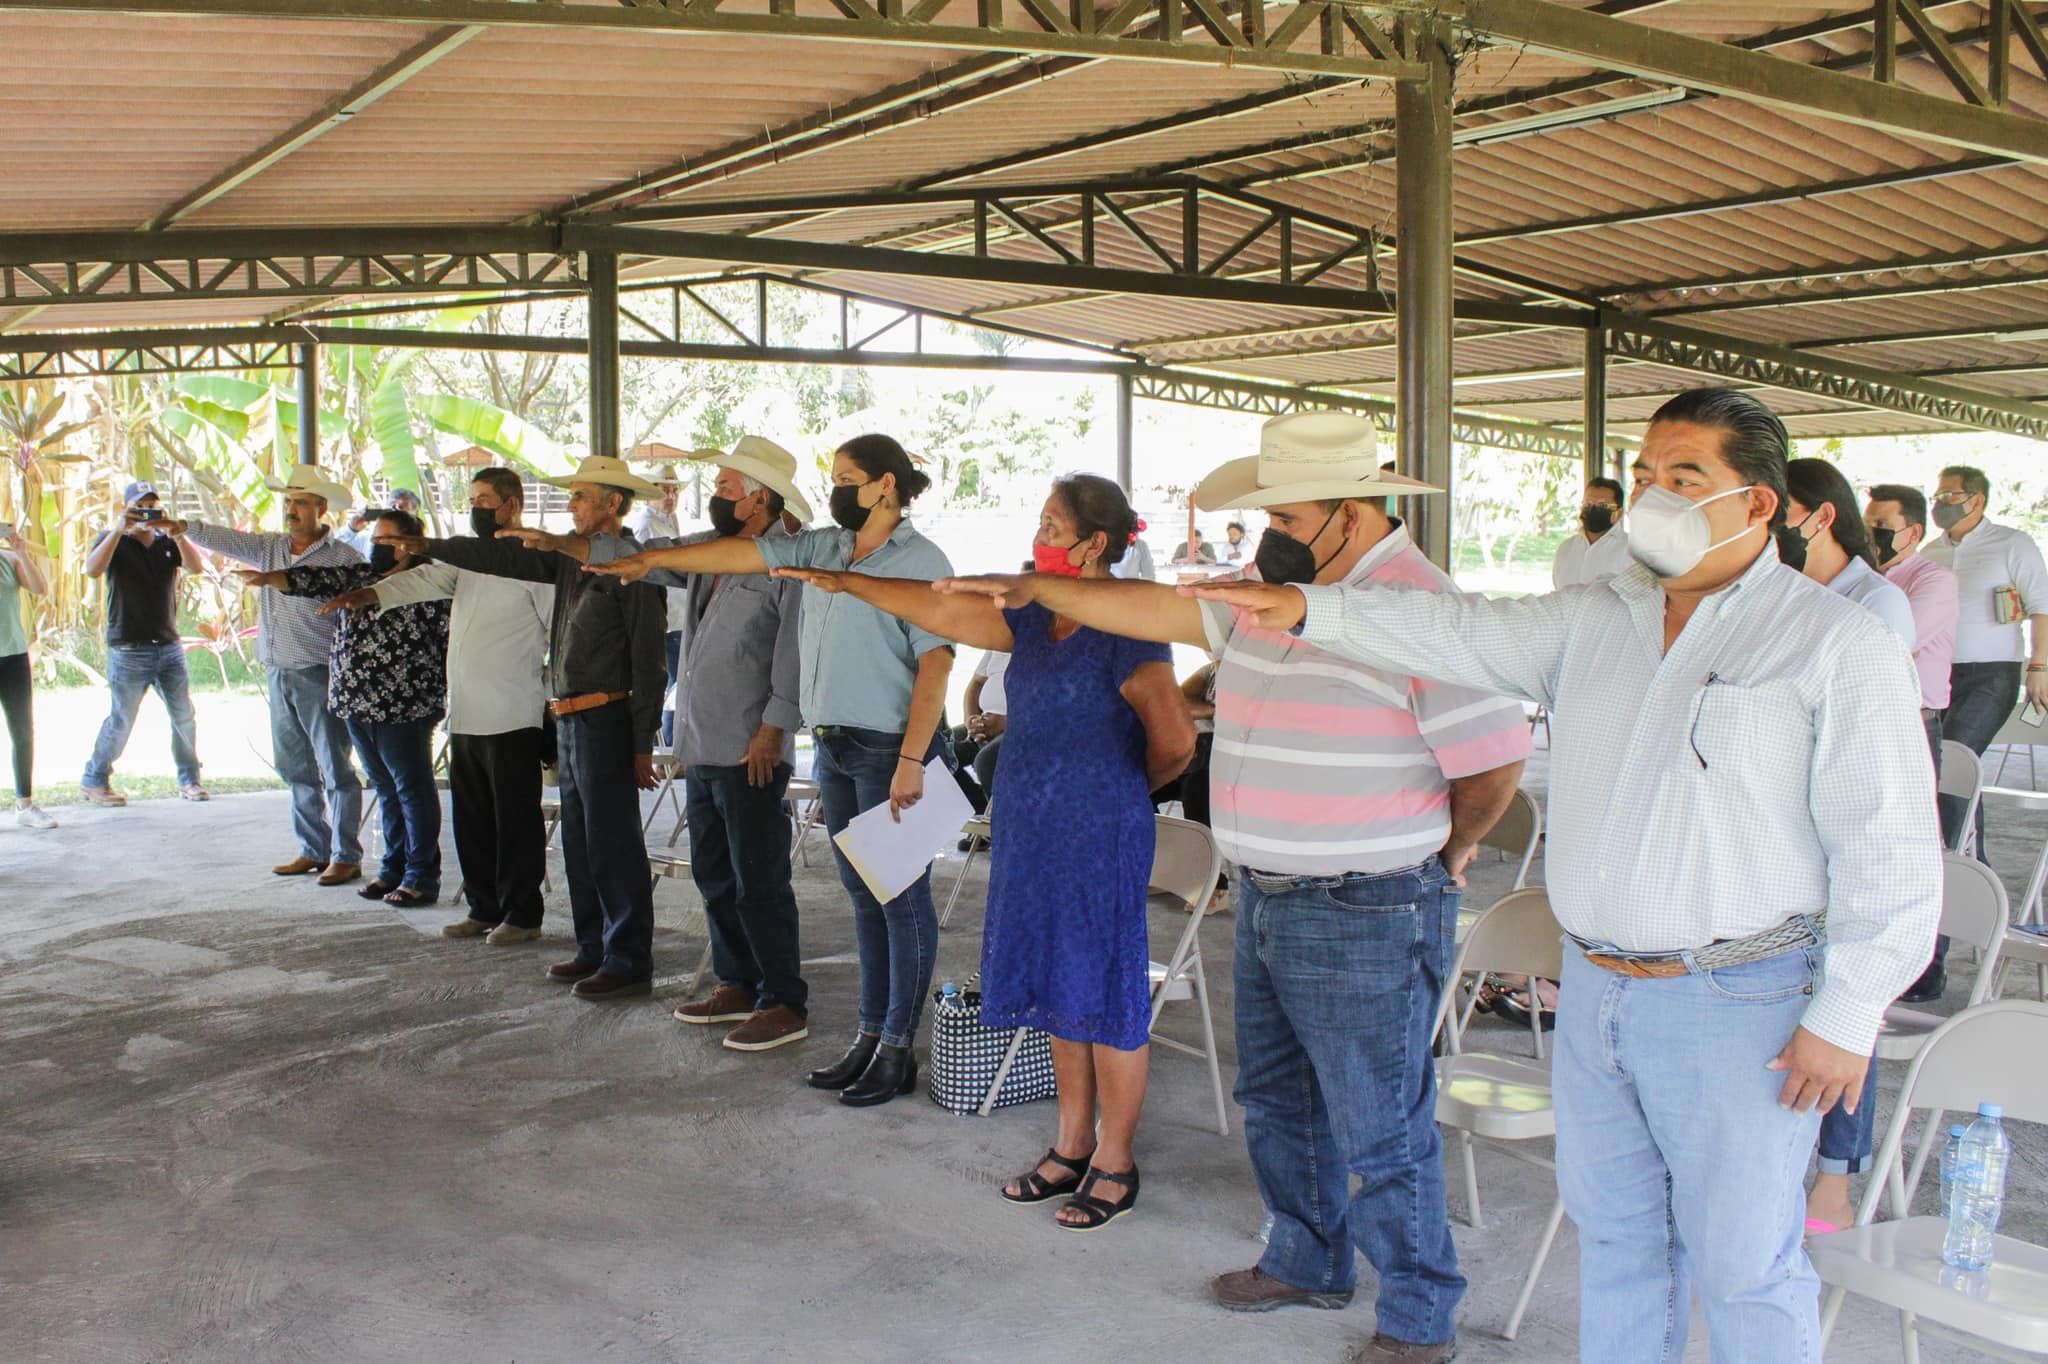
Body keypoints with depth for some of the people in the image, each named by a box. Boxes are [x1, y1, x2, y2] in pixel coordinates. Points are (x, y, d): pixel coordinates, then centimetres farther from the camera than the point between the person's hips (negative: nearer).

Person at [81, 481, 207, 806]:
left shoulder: (167, 543, 11)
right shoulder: (113, 541, 2)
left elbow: (195, 566, -8)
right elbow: (92, 570, -18)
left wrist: (175, 531, -20)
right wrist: (119, 530, -23)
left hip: (169, 646, 4)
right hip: (129, 650, -3)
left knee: (184, 715, 1)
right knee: (121, 722, 0)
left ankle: (189, 779, 13)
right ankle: (94, 781, 15)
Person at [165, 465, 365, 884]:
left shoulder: (342, 558, -7)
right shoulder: (270, 548, 13)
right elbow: (225, 539, 8)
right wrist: (183, 528, -7)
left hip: (320, 676, -7)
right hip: (279, 676, 7)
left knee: (335, 770, -3)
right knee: (296, 768, 13)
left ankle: (346, 856, 4)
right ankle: (314, 850, 23)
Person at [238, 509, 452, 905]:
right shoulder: (358, 577, 14)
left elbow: (451, 642, -11)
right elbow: (315, 580, 6)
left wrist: (446, 696, -13)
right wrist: (267, 578, -10)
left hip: (403, 710, -7)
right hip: (356, 707, 7)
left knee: (413, 790, 0)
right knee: (386, 790, 15)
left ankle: (421, 877, 6)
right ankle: (394, 868, 24)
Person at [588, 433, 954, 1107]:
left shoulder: (920, 560, -10)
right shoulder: (823, 547, 13)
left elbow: (935, 664, -17)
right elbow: (747, 553, 16)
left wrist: (911, 760, -22)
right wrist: (651, 559, 16)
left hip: (890, 749, -8)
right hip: (835, 747, 8)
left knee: (902, 898, -1)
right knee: (863, 895, 13)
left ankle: (898, 1051, 7)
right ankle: (870, 1034, 22)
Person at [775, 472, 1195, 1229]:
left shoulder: (1125, 627, -15)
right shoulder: (1034, 619, 9)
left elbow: (1174, 738, -16)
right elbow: (941, 608, 13)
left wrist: (1128, 786, 2)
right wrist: (841, 581, 14)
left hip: (1100, 835, -8)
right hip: (1032, 830, 8)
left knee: (1105, 993, 2)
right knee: (1057, 988, 15)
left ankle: (1115, 1164, 16)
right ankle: (1072, 1147, 29)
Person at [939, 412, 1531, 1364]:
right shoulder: (1272, 594, 7)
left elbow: (1494, 760, -17)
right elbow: (1158, 609, 14)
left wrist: (1446, 854, -2)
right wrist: (1034, 590, 15)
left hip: (1365, 919, -9)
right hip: (1267, 901, 9)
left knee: (1381, 1132, 3)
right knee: (1277, 1100, 22)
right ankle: (1309, 1261, 42)